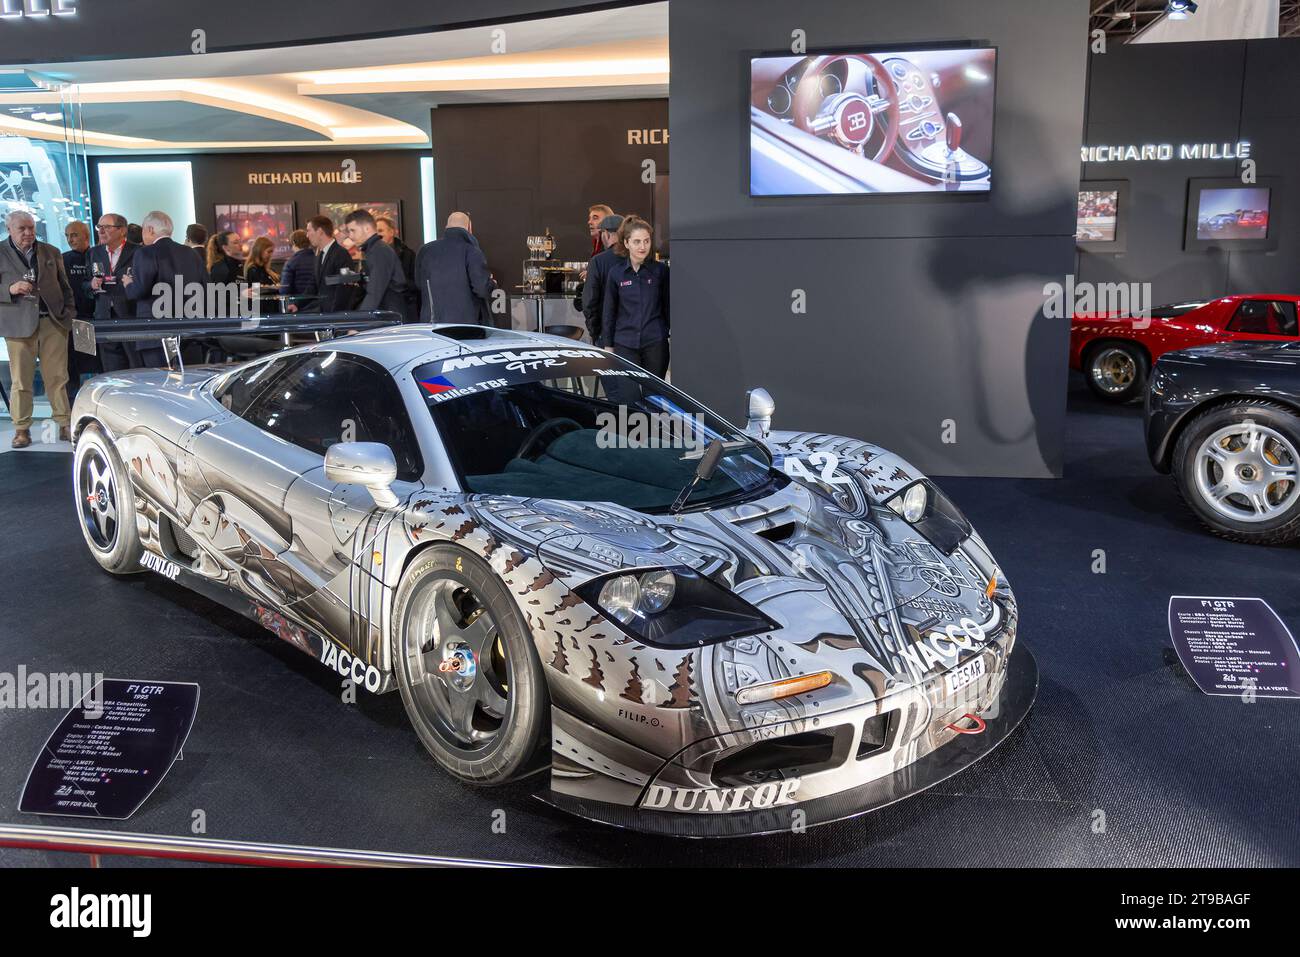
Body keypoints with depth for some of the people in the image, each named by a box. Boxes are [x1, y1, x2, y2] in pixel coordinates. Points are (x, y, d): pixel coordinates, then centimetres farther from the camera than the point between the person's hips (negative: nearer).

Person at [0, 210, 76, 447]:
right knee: (21, 381, 0)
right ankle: (22, 430, 6)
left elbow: (64, 287, 18)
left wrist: (70, 314, 8)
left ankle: (65, 425, 4)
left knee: (57, 377, 0)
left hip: (53, 321, 2)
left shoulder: (51, 253, 16)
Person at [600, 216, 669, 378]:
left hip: (655, 343, 0)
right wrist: (608, 345, 8)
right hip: (625, 344, 0)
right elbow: (608, 311, 9)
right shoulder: (616, 272, 4)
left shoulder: (660, 270, 2)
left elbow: (668, 307, 7)